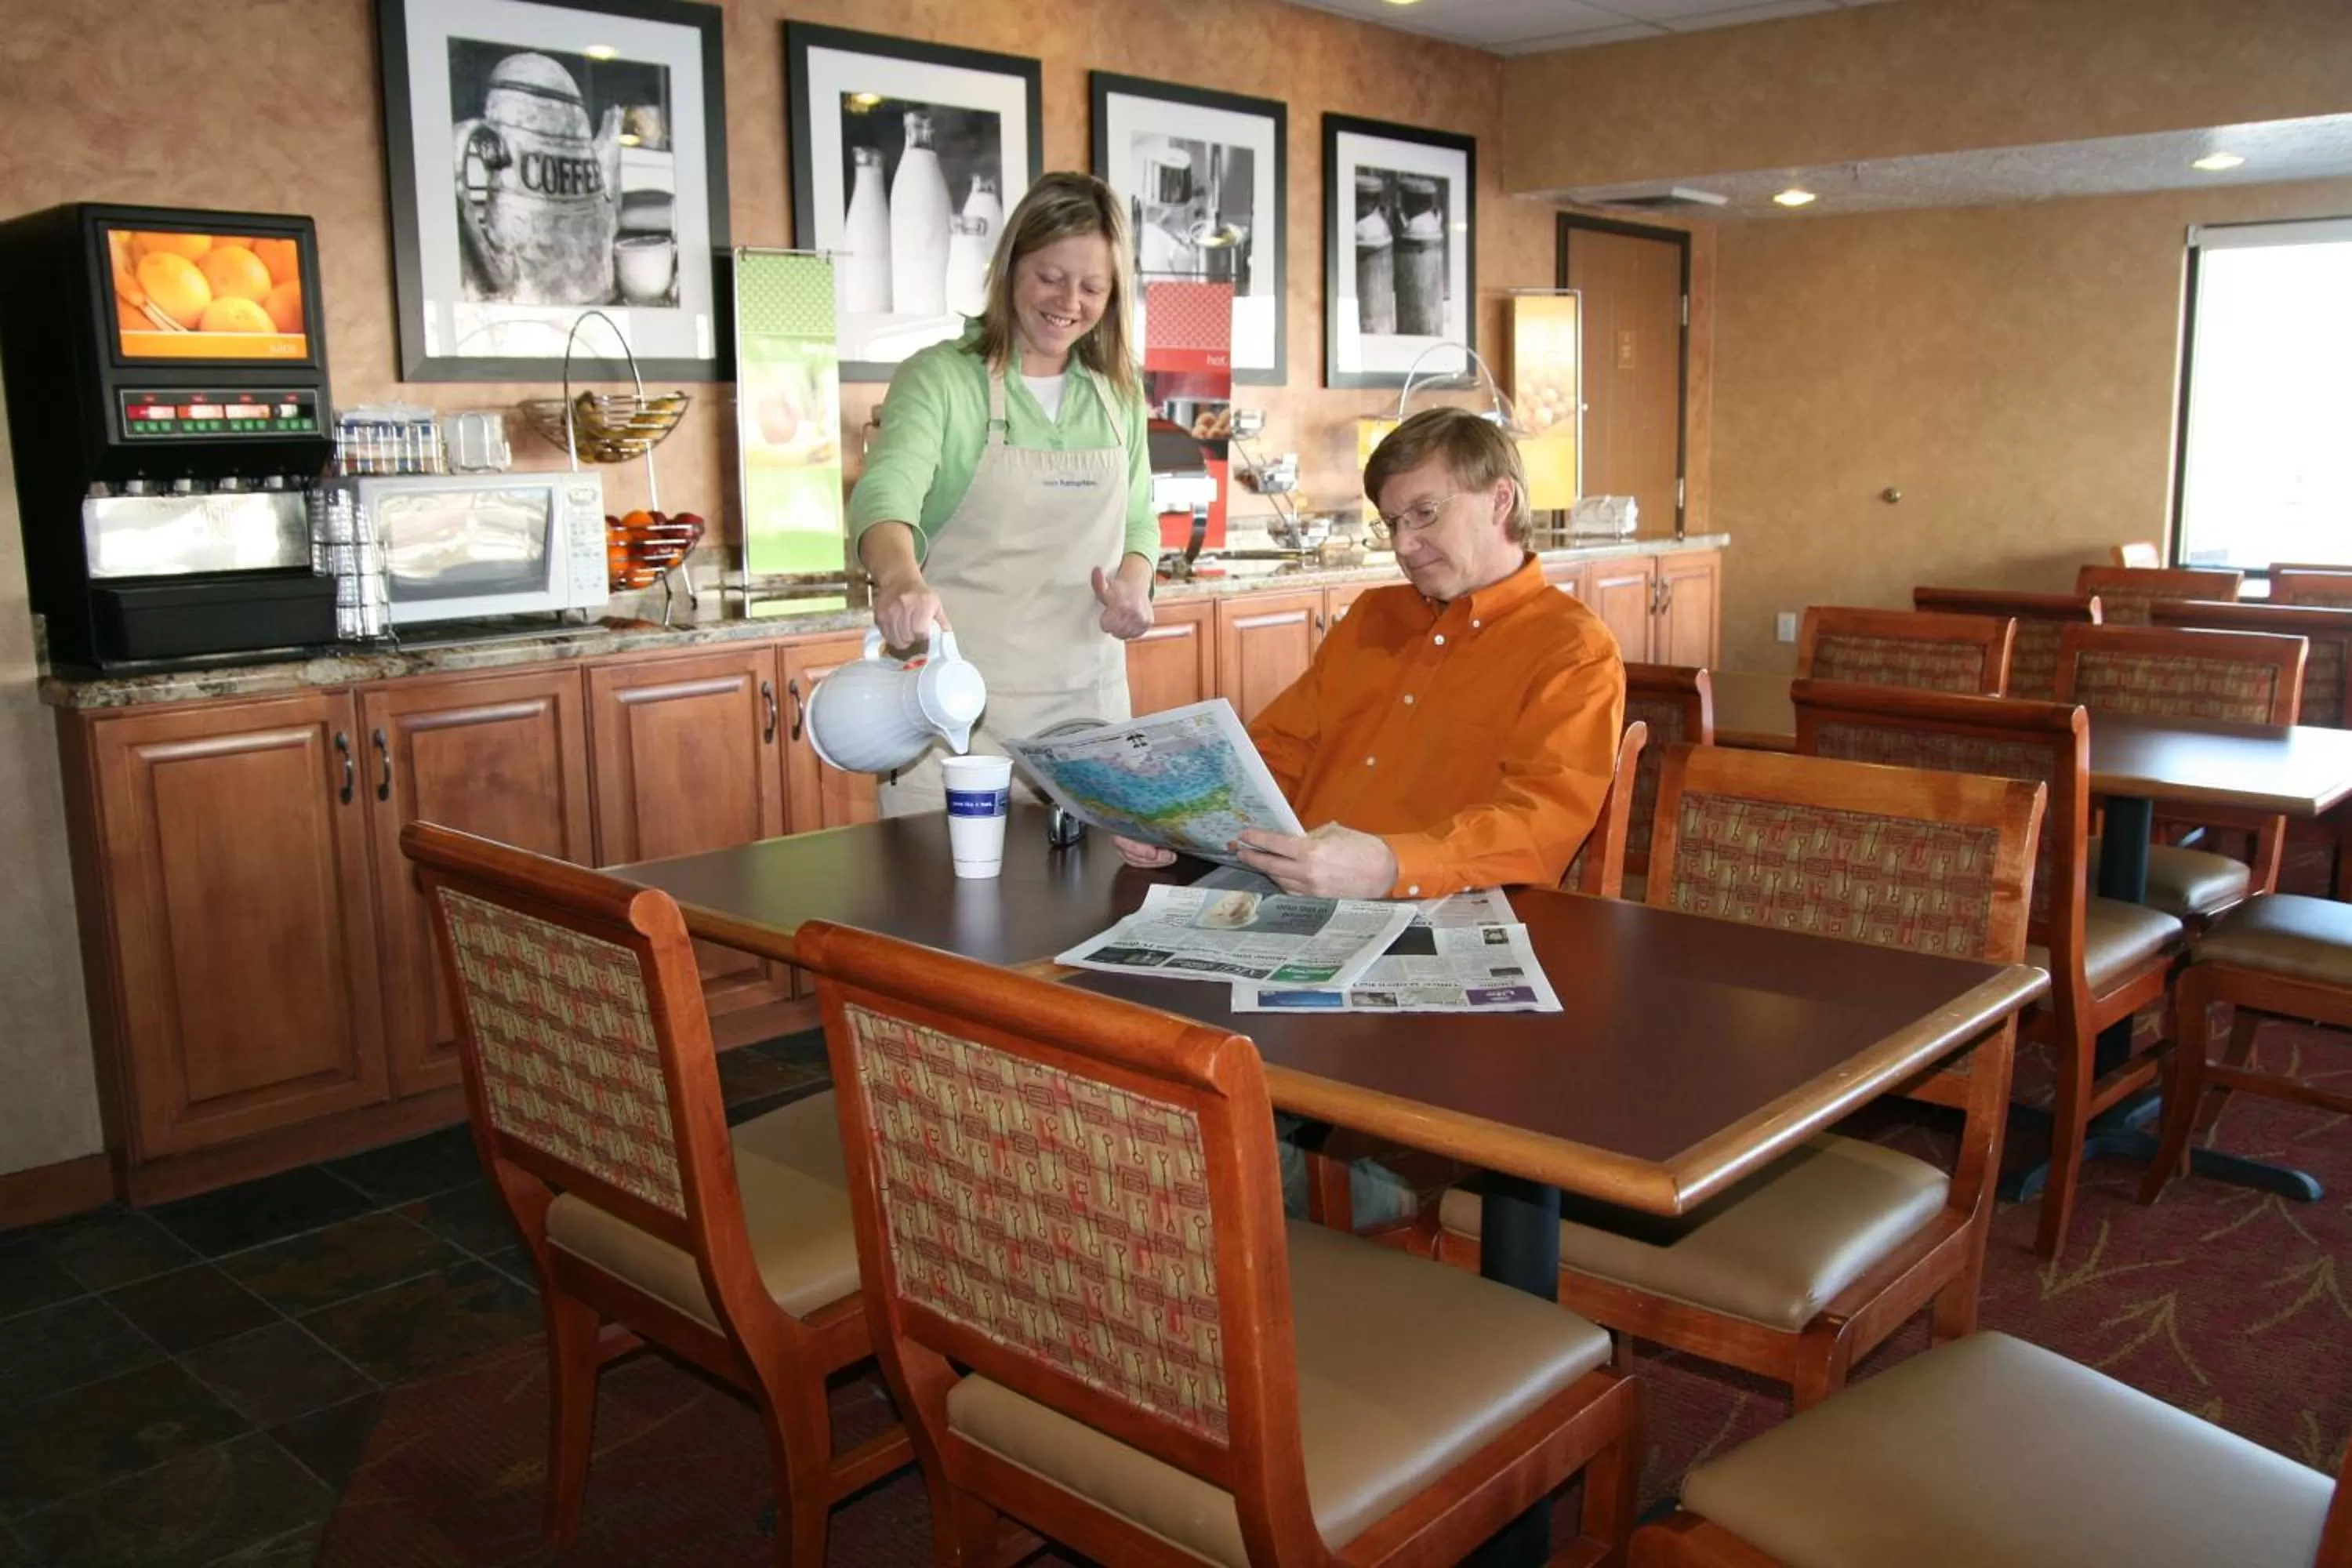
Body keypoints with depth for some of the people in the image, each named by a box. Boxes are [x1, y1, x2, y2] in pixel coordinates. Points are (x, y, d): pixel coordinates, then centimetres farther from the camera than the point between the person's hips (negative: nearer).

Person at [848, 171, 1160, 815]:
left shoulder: (1119, 391, 9)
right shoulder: (941, 376, -6)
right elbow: (885, 493, -22)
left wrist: (1133, 582, -5)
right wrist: (902, 577, -43)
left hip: (1089, 694, 5)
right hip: (961, 701, -4)